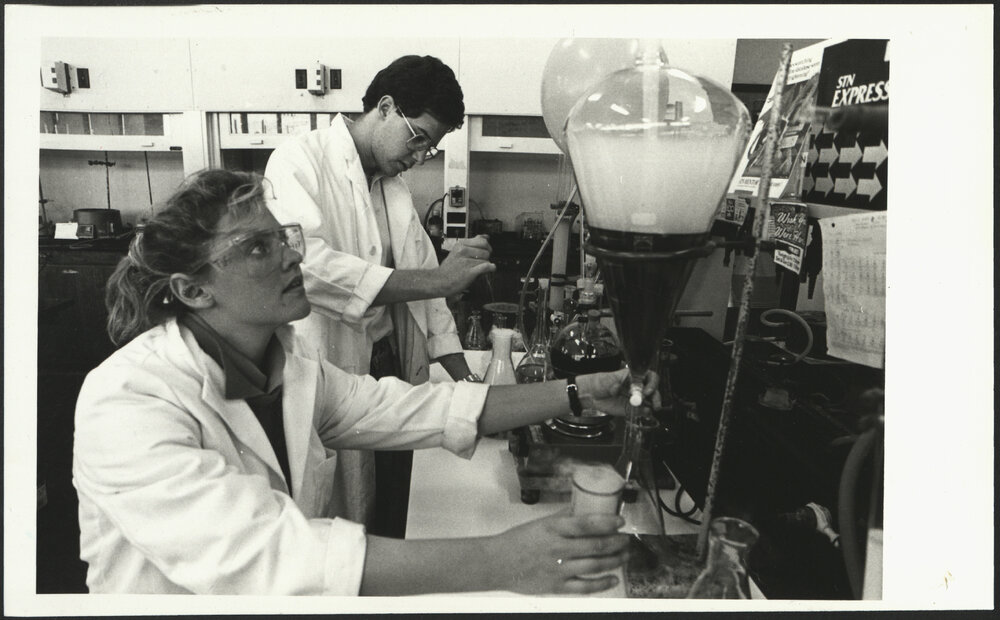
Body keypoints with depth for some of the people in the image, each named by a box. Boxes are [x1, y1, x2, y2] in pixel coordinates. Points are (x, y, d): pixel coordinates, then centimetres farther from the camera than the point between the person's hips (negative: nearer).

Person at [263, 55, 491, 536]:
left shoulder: (394, 186, 14)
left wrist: (466, 380, 3)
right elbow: (307, 264, -28)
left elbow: (420, 288, 13)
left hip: (392, 368, 7)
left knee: (389, 521, 16)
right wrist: (437, 279, -29)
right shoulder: (299, 161, -10)